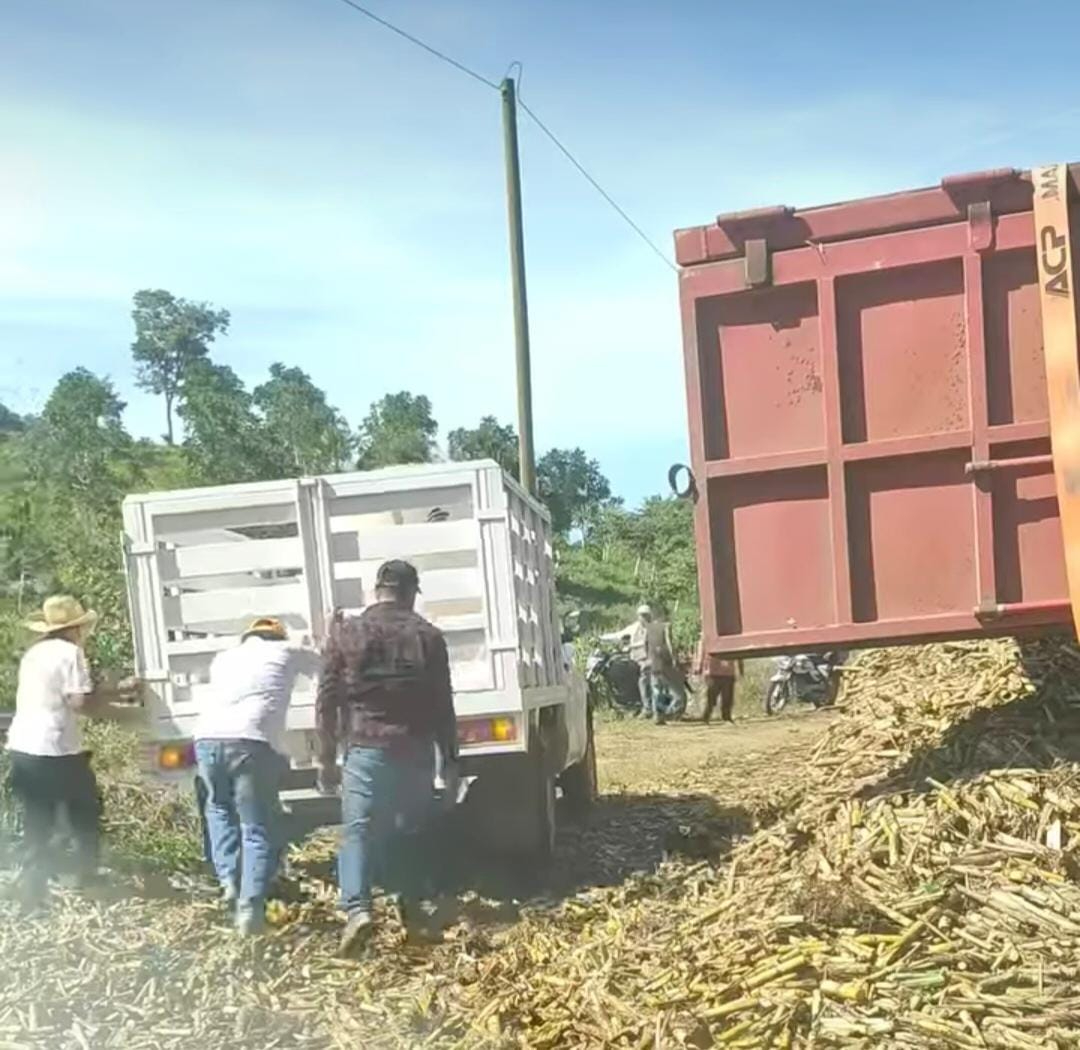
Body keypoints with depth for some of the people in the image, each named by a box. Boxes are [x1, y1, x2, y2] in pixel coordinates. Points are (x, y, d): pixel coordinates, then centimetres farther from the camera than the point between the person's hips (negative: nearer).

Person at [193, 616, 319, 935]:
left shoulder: (223, 658, 30)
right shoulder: (287, 651, 21)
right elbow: (325, 664, 37)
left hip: (207, 739, 4)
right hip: (251, 743, -4)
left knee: (219, 808, 29)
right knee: (259, 830, 4)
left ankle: (229, 880, 18)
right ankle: (250, 906, -7)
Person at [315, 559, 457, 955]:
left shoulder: (346, 632, 3)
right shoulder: (428, 636, 4)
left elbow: (327, 700, 2)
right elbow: (442, 707, 5)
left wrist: (327, 758, 7)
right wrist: (450, 762, 11)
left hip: (366, 748, -1)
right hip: (416, 751, 2)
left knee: (359, 830, -3)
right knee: (415, 830, 16)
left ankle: (356, 908, -21)